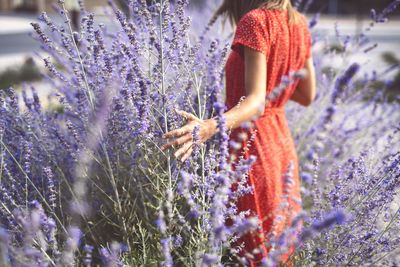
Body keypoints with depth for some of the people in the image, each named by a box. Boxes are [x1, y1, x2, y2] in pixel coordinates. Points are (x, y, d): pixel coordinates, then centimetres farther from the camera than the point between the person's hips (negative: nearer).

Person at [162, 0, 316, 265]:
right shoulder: (299, 22, 6)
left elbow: (256, 102, -25)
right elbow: (307, 96, 12)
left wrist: (210, 127, -41)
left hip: (251, 145, -8)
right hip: (282, 142, 8)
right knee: (280, 244, 20)